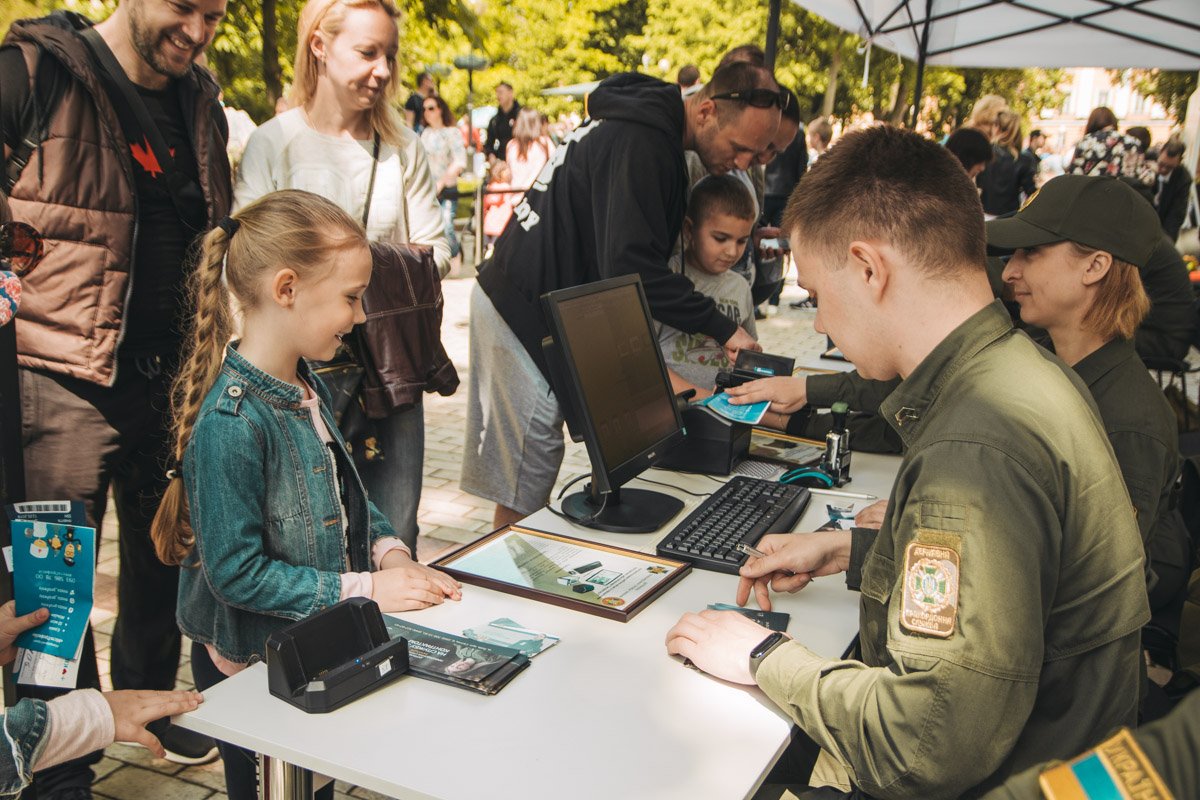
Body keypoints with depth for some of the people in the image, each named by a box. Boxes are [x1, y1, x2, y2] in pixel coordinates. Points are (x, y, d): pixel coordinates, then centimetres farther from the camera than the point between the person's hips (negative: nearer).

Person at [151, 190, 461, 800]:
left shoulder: (307, 384, 1)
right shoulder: (232, 419, -28)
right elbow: (236, 571, -26)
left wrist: (389, 550, -5)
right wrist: (364, 589, -24)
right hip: (250, 670, -7)